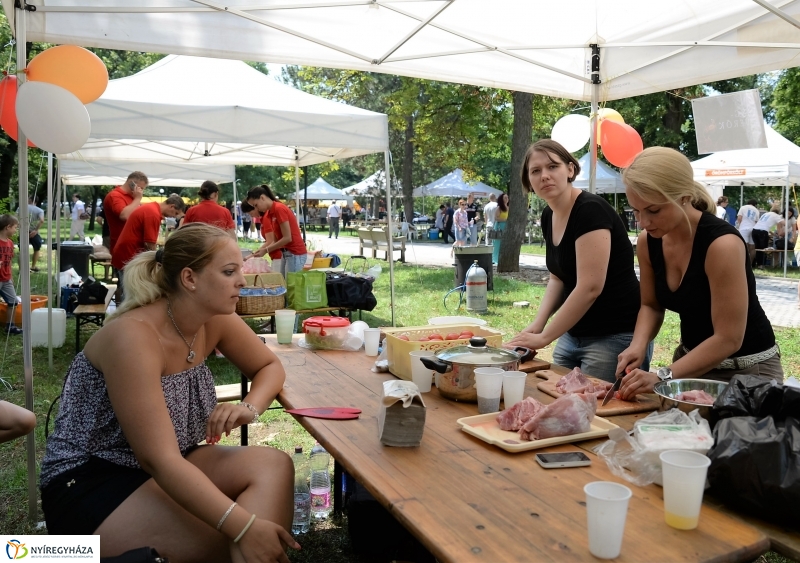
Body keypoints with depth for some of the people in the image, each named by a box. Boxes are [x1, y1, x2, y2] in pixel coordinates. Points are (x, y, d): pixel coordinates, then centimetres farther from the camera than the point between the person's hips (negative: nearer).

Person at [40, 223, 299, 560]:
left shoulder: (214, 320, -6)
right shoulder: (133, 337, -27)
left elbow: (270, 366, 10)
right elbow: (159, 459, -31)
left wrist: (249, 407, -15)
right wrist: (244, 527, -38)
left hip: (169, 467, 8)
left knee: (273, 466, -17)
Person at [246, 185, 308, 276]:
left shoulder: (279, 209, -16)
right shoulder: (270, 213, 10)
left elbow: (287, 238, -18)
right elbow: (277, 239, 12)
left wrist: (266, 250, -12)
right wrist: (260, 250, 1)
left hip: (295, 254, -9)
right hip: (286, 253, 9)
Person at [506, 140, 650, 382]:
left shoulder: (590, 210, -19)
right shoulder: (548, 217, 6)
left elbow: (590, 287, -24)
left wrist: (544, 337, -18)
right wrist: (538, 323, -1)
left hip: (616, 337, -8)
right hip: (572, 335, 8)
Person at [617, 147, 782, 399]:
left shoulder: (722, 243, -28)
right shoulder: (648, 241, -9)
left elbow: (728, 339, -27)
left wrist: (662, 377, -30)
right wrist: (638, 345, -13)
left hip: (746, 369, -6)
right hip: (692, 360, 6)